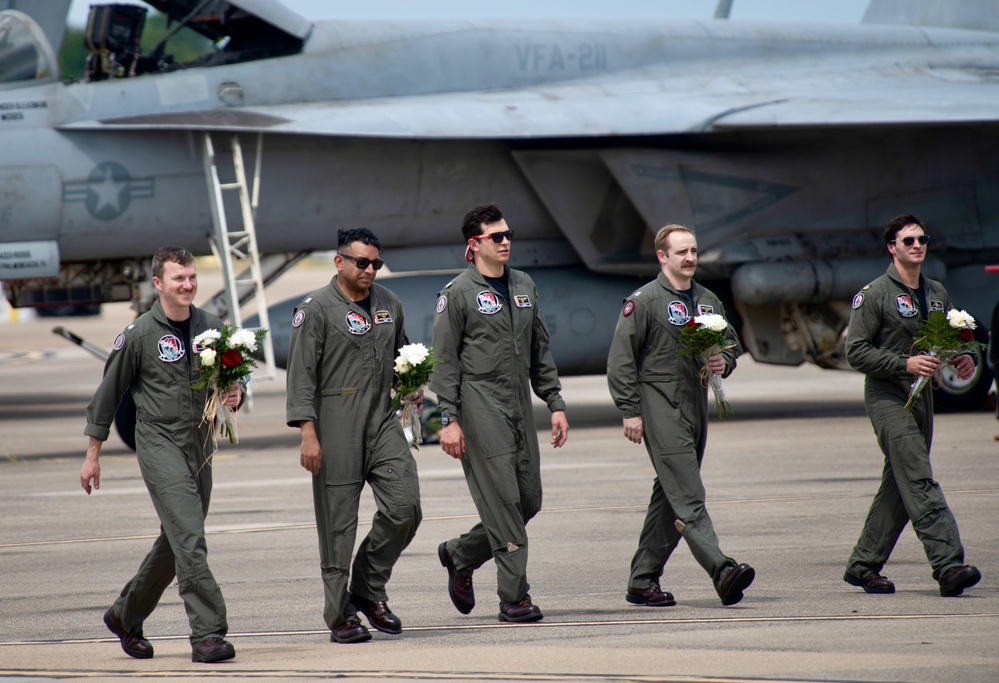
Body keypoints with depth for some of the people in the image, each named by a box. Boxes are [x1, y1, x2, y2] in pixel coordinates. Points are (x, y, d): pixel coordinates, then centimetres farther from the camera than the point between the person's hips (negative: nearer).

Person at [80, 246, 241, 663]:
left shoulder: (211, 328, 8)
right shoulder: (139, 335, -6)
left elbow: (233, 379, 19)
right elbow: (108, 393, 2)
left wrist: (234, 395, -7)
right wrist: (93, 454, 5)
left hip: (200, 445, 6)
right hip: (159, 444, -6)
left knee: (175, 543, 13)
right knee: (189, 539, -17)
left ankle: (126, 615, 32)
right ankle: (206, 634, -19)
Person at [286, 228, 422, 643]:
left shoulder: (388, 304, 13)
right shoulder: (317, 309, -6)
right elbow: (301, 374, -10)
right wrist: (308, 433, -16)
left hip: (382, 422, 5)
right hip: (336, 426, -5)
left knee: (404, 507, -7)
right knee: (338, 523, -1)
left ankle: (368, 590, 12)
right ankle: (341, 616, 7)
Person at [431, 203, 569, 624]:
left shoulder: (524, 287, 15)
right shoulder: (458, 293, -4)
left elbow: (540, 350, 20)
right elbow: (444, 361, -6)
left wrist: (555, 404, 13)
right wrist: (449, 419, -13)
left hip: (519, 406, 7)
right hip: (479, 405, -7)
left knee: (529, 501, 6)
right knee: (503, 499, -10)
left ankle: (459, 556, 27)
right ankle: (513, 598, -8)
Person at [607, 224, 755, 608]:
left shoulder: (708, 301, 16)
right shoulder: (644, 300, -4)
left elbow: (732, 342, 27)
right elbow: (621, 358, -7)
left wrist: (723, 363, 2)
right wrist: (630, 410, -12)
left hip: (696, 405, 8)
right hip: (660, 406, -8)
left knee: (670, 496, 9)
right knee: (687, 494, -15)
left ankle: (643, 581, 16)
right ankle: (721, 569, -28)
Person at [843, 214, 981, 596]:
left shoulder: (937, 294, 15)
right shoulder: (874, 295, -6)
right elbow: (856, 352, -9)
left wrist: (963, 359, 0)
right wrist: (905, 363, -20)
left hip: (923, 397, 7)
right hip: (887, 397, -7)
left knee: (899, 489, 8)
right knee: (919, 482, -16)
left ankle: (863, 565, 17)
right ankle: (948, 565, -25)